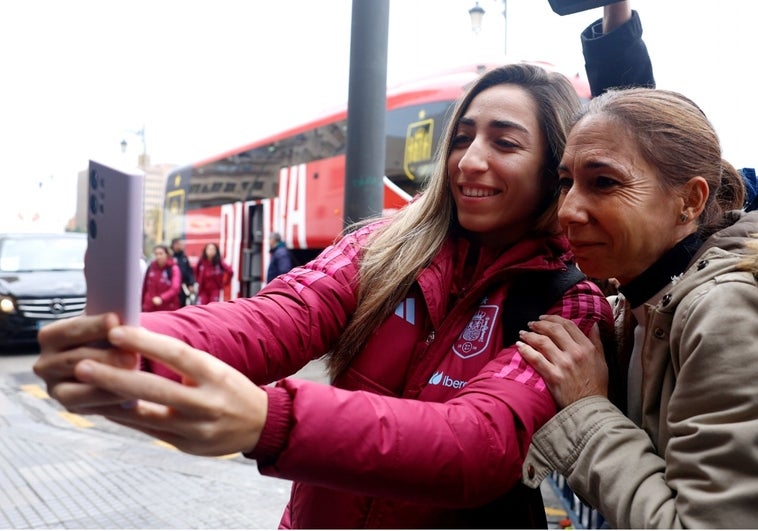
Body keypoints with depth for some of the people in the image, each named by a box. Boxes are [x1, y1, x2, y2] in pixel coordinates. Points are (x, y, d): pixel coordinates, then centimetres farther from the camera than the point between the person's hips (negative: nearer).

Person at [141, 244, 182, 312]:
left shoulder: (173, 268, -5)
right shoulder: (151, 267, 7)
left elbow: (175, 288, -18)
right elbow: (145, 287, 12)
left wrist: (162, 298, -30)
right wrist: (143, 304, 10)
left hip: (168, 309, -3)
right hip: (150, 308, 3)